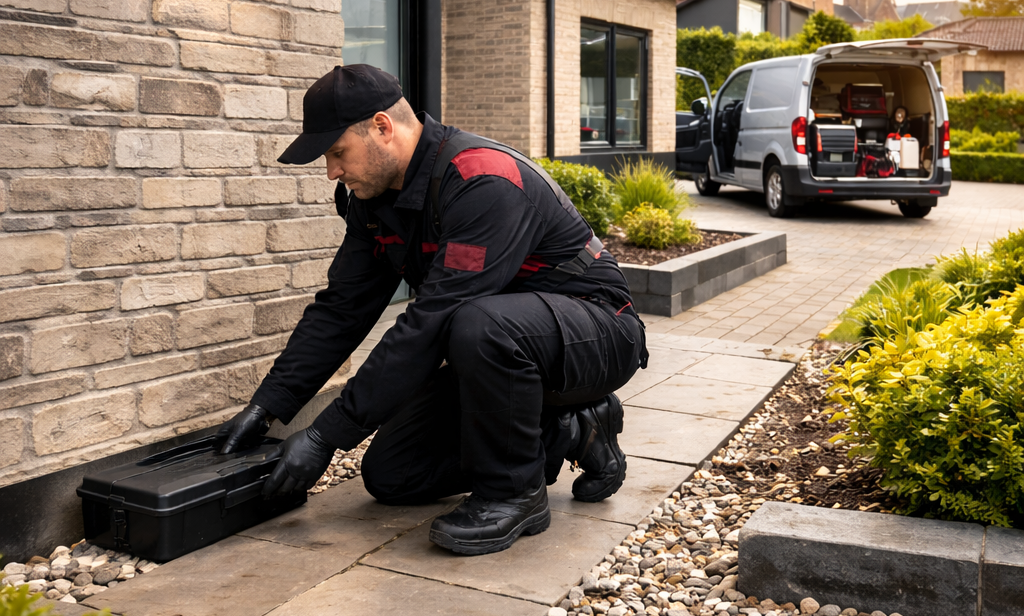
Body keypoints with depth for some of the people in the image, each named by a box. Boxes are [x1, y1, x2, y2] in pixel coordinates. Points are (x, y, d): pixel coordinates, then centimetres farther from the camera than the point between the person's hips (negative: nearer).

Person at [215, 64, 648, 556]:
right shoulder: (376, 197, 0)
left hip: (595, 334, -8)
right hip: (498, 349, 9)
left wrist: (326, 435, -30)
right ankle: (569, 434, 10)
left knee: (480, 326, -41)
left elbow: (431, 324, -33)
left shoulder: (483, 182, -29)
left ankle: (514, 492, -15)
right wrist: (267, 406, -5)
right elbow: (341, 308, 3)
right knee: (388, 476, 1)